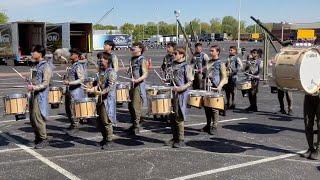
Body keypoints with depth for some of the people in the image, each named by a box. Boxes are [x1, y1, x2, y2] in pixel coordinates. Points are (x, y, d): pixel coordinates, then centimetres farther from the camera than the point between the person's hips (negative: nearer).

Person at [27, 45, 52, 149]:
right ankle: (37, 138, 24)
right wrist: (31, 86, 14)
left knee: (37, 118, -7)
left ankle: (44, 139, 4)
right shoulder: (37, 66, 16)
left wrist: (34, 87, -29)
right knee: (32, 118, 11)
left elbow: (45, 83, -18)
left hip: (40, 96, -9)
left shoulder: (46, 67, -11)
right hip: (34, 95, 9)